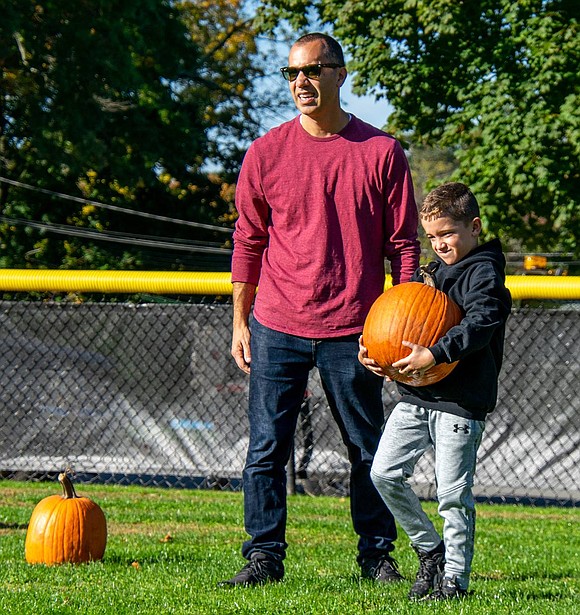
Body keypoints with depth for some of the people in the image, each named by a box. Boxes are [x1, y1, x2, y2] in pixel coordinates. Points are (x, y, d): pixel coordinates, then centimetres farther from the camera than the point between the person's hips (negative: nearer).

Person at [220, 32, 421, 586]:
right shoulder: (265, 153, 4)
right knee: (266, 448, -1)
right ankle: (264, 556, 7)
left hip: (354, 331, -1)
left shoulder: (381, 152, 1)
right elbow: (248, 243, 9)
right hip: (277, 330, 1)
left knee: (367, 450, 6)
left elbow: (402, 244, 5)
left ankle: (377, 555, 17)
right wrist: (240, 322, 7)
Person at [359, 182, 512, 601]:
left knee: (454, 493, -5)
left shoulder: (483, 272, -8)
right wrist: (370, 350, 4)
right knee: (385, 473, 2)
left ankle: (455, 578, 5)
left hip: (461, 402, -8)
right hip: (416, 397, 8)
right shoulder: (431, 273, 17)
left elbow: (481, 323, -24)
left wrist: (434, 355, -33)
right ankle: (430, 548, 18)